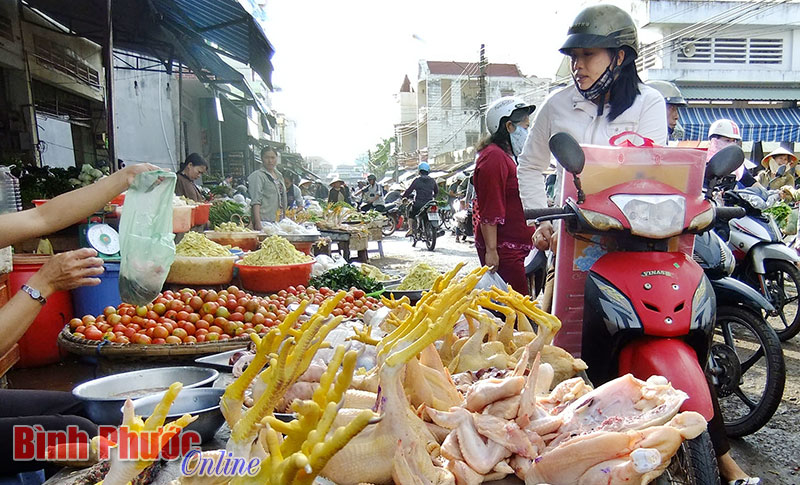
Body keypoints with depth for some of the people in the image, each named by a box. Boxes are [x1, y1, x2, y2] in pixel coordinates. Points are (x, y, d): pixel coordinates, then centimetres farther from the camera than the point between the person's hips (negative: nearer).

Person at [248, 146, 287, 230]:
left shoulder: (279, 176, 18)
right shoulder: (257, 176, -6)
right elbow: (255, 201, -14)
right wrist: (258, 223, -23)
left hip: (279, 221, 7)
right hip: (264, 221, -7)